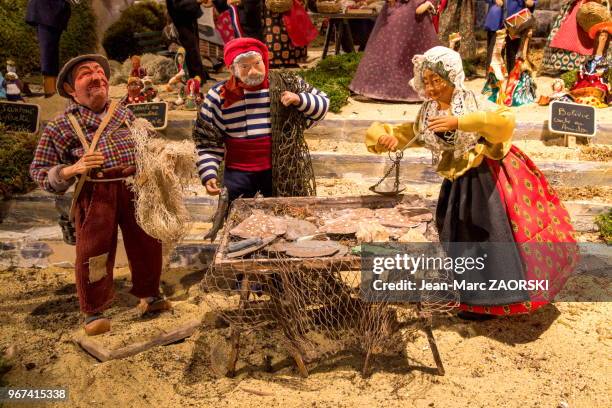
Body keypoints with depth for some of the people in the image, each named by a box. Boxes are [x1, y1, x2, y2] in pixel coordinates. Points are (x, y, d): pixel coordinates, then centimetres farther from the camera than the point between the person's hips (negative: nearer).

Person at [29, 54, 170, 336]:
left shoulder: (123, 113, 13)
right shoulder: (60, 126, 1)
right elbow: (38, 172, 1)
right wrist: (71, 170, -15)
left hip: (135, 186, 4)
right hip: (95, 193, -3)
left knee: (147, 244, 12)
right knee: (93, 252, -2)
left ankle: (149, 294, 36)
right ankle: (94, 311, 19)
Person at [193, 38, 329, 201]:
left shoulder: (288, 84, -4)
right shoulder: (219, 96, -3)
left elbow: (323, 104, 3)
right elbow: (208, 140, 3)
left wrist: (299, 99, -16)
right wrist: (209, 174, -6)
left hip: (281, 171, 0)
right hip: (239, 173, 0)